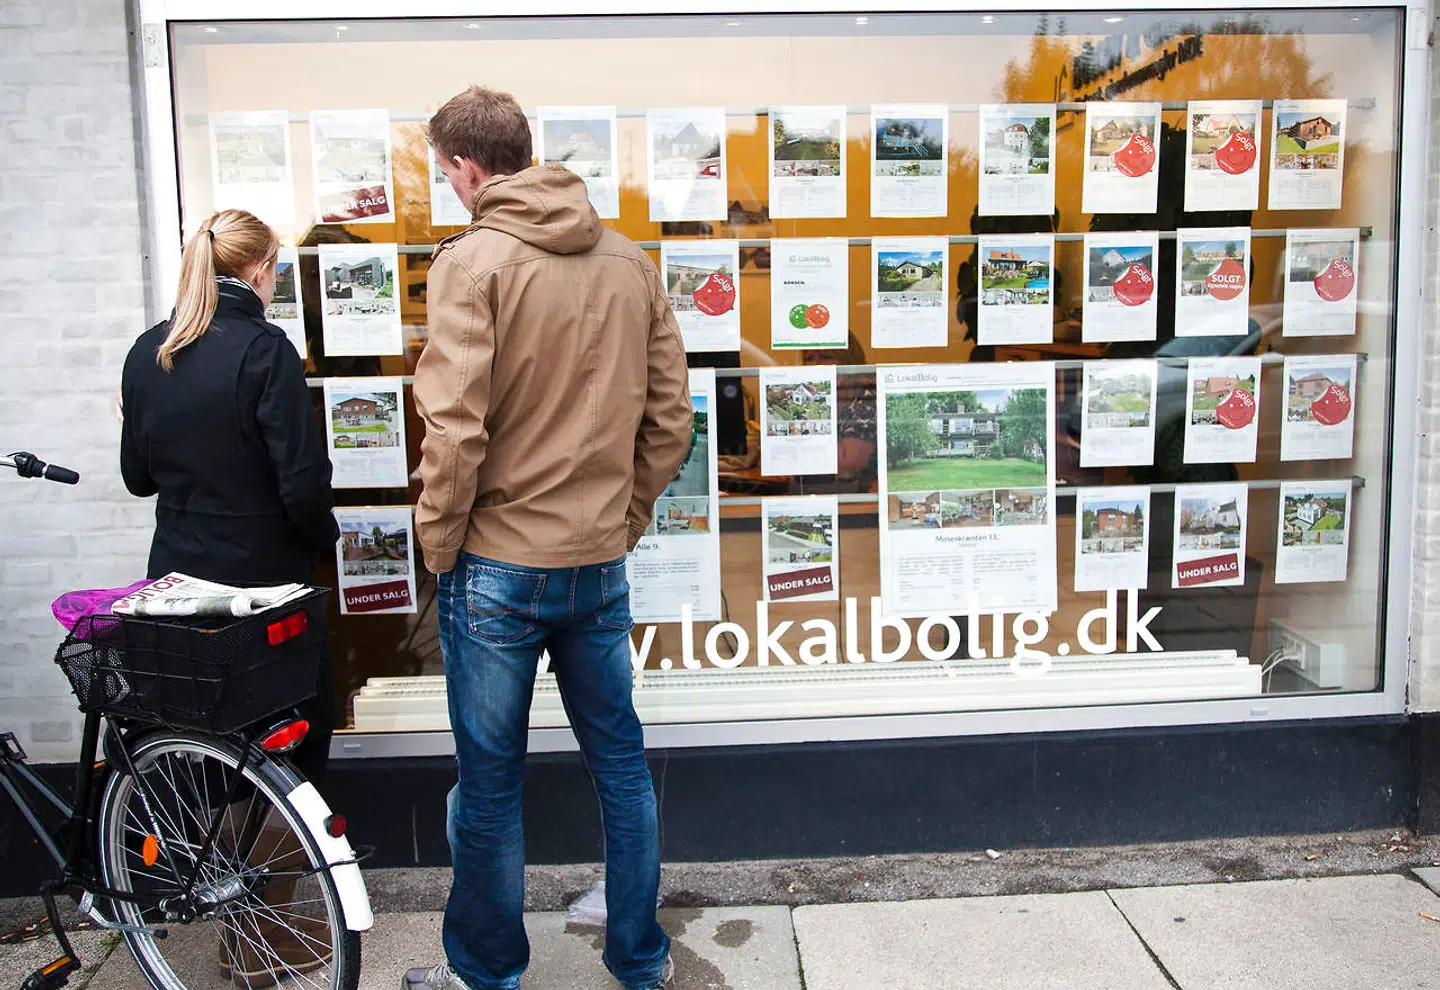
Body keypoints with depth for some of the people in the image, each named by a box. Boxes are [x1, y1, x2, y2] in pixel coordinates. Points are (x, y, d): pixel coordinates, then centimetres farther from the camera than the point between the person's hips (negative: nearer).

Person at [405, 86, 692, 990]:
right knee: (620, 761, 17)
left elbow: (454, 426, -18)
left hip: (499, 564, -5)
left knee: (490, 780, 11)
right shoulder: (630, 261, 4)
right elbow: (669, 415, 5)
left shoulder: (474, 261, -11)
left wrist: (439, 543, -4)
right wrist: (627, 513, 14)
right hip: (601, 562, 5)